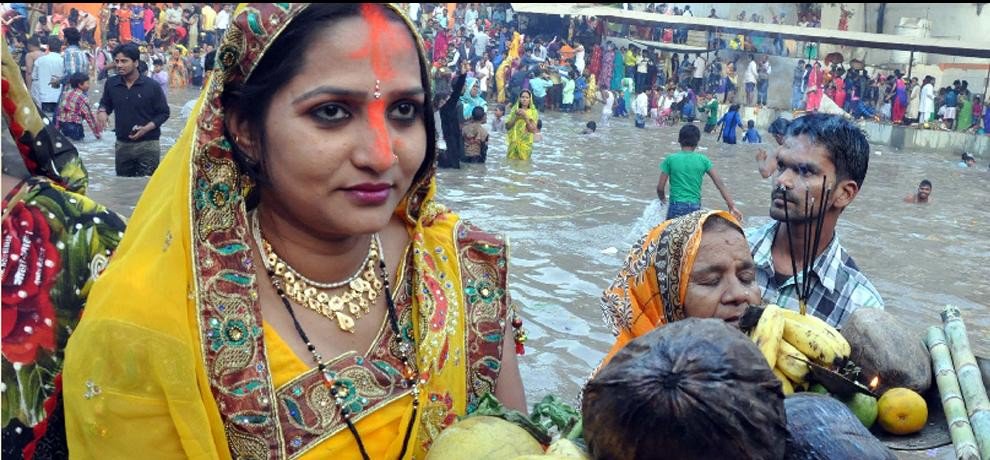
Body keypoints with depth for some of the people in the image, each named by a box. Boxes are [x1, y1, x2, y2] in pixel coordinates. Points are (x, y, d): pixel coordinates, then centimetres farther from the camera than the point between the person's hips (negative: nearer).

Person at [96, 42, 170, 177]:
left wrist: (147, 128, -17)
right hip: (122, 144, 4)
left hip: (147, 145, -4)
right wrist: (102, 111, -6)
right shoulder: (111, 84, 1)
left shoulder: (152, 86, -10)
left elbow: (163, 113, -3)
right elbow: (106, 103, 18)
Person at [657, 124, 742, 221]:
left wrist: (663, 199, 19)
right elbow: (719, 184, -2)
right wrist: (732, 206, 0)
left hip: (676, 207, -2)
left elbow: (660, 187, -2)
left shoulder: (671, 159, -3)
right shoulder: (703, 160, 2)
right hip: (695, 208, 2)